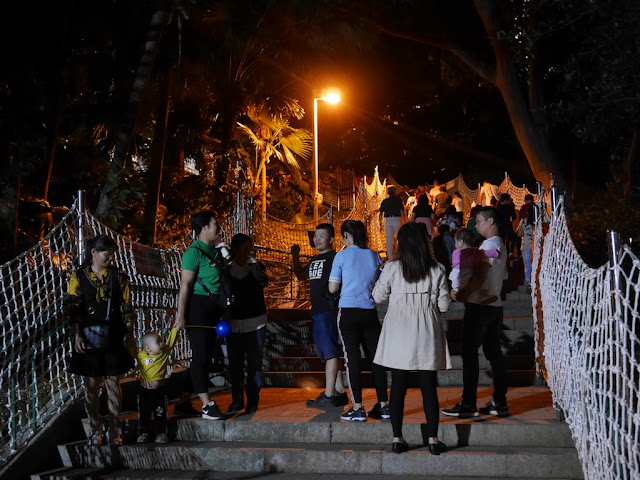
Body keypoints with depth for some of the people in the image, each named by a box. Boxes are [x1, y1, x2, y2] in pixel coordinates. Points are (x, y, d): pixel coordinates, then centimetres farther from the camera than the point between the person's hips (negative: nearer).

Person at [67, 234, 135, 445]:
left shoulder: (118, 276, 5)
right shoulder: (79, 276, 0)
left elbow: (126, 307, 6)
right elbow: (73, 308, -1)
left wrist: (128, 332, 1)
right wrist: (77, 335, -8)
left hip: (113, 338, 1)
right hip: (89, 337, -1)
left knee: (113, 383, 4)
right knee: (91, 384, 3)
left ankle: (114, 429, 13)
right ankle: (95, 429, 15)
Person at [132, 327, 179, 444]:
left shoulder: (164, 352, -5)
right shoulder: (141, 355, -6)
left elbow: (171, 341, -5)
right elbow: (131, 350, 8)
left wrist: (175, 328, -13)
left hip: (160, 389, -1)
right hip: (144, 389, 1)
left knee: (160, 413, 6)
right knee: (144, 413, 11)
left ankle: (161, 433, 16)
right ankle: (143, 433, 22)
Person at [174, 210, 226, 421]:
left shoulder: (215, 250, 12)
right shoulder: (194, 251, -13)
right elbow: (185, 285, -16)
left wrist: (222, 246, 10)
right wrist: (180, 315, -19)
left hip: (213, 306, 9)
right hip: (198, 305, -9)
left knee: (207, 354, 12)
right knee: (201, 356, -7)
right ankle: (207, 405, -6)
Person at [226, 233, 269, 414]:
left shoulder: (256, 266, 5)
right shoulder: (227, 268, 4)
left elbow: (264, 282, -16)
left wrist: (253, 262, -17)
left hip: (255, 322, 0)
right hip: (234, 323, 1)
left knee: (255, 363, 0)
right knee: (235, 363, 3)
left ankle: (253, 401, 6)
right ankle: (237, 400, 13)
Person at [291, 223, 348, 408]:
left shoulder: (334, 258, -9)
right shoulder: (314, 260, 19)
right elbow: (300, 275, 31)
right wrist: (295, 256, 18)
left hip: (328, 310, -10)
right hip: (317, 310, 10)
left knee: (330, 353, -9)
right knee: (328, 353, 12)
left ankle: (328, 396, -8)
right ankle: (340, 392, 19)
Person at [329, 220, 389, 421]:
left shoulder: (342, 256, -3)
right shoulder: (374, 256, 7)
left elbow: (332, 288, -2)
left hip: (348, 312, -4)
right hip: (370, 312, 4)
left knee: (352, 359, 0)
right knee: (375, 358, 9)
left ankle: (357, 408, -2)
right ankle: (383, 405, 12)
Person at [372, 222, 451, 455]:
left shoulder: (392, 268, -6)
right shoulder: (436, 270, -3)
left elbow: (378, 296, 5)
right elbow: (444, 304, 1)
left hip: (398, 335, 0)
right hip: (426, 334, 0)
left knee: (398, 386, 6)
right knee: (429, 387, 6)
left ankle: (397, 438, 9)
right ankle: (433, 439, 8)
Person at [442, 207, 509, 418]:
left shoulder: (489, 245, -14)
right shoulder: (500, 245, 16)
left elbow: (480, 276, -22)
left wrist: (461, 295, -16)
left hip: (479, 306, -9)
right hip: (494, 305, 9)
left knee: (469, 354, -4)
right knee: (494, 353, 10)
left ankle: (468, 405, -2)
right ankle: (500, 403, 13)